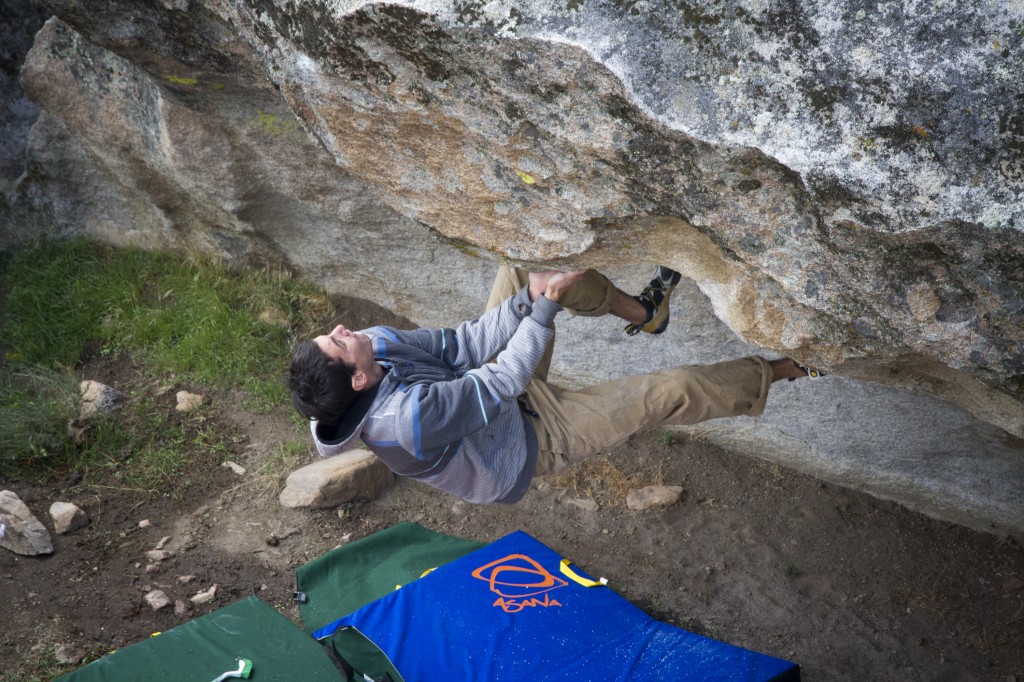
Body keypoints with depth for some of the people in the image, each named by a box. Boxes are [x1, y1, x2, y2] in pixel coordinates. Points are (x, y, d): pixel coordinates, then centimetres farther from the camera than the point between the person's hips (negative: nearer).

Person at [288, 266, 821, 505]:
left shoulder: (372, 345, -20)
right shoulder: (410, 417, -42)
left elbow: (454, 345, -16)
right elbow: (505, 381, -32)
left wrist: (529, 296, -25)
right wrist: (545, 307, -22)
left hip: (483, 385, 8)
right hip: (533, 438, -7)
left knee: (518, 275, 3)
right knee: (669, 392, -7)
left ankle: (641, 312, 22)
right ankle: (769, 373, 20)